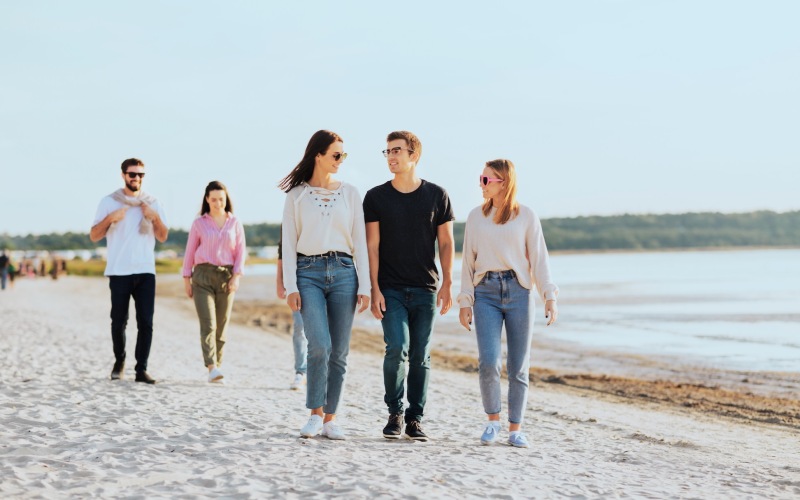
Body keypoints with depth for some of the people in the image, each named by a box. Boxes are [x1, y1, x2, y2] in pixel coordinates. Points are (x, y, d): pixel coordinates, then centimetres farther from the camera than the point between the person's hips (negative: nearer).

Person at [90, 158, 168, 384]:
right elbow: (94, 236, 1)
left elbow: (163, 237, 7)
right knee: (119, 321, 2)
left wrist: (155, 218, -10)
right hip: (119, 272, -1)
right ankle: (119, 361, 25)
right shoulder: (109, 202, 4)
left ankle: (141, 369, -5)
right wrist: (110, 218, -15)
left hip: (145, 271, 1)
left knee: (146, 322, -7)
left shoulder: (152, 203, 11)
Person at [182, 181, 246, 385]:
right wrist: (186, 278, 5)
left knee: (221, 325, 3)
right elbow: (190, 252, 9)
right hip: (203, 275, -2)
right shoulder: (199, 223, 7)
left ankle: (217, 365, 11)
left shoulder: (235, 223, 9)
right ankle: (212, 368, -23)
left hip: (226, 276, 2)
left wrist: (236, 276, -5)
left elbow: (241, 252, 6)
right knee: (208, 323, -13)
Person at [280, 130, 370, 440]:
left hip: (343, 273, 2)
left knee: (339, 351, 1)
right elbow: (289, 243, 4)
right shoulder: (297, 195, 6)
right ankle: (315, 414, -1)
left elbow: (360, 242, 9)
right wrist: (291, 286, -6)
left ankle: (330, 418, 11)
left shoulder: (350, 194, 10)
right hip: (309, 273, -2)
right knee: (320, 345, -17)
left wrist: (364, 286, 1)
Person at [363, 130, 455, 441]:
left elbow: (446, 243, 7)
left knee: (420, 357, 3)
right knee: (397, 349, -14)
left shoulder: (436, 195, 5)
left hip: (425, 289, 1)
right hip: (391, 289, -1)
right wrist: (375, 289, -7)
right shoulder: (376, 197, 3)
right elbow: (372, 246, 1)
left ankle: (415, 419, 12)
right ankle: (395, 413, 3)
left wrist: (447, 284, -2)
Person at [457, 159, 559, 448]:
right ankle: (492, 421, 7)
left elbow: (539, 259, 3)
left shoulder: (526, 217, 3)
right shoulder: (476, 217, 9)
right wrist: (465, 301, 4)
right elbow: (468, 261, 10)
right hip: (486, 292, 1)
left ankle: (515, 428, 12)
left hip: (518, 291, -1)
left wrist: (549, 297, -6)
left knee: (518, 366, 2)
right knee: (488, 362, -13)